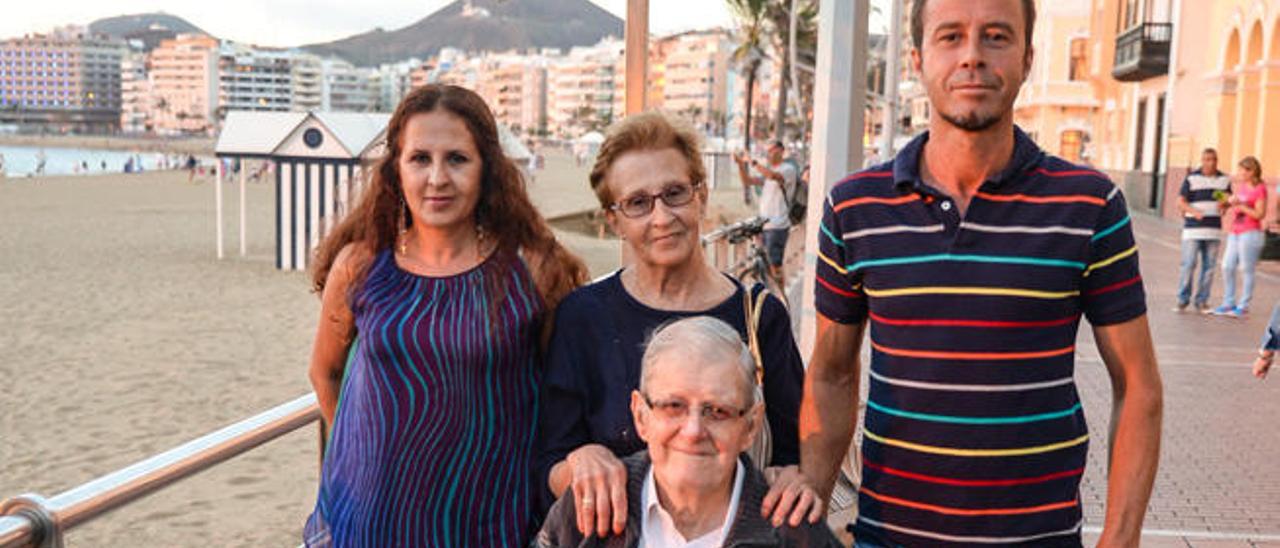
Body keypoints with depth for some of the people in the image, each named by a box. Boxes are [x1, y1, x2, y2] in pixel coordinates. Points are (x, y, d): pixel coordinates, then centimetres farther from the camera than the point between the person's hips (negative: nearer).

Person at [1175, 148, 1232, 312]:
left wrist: (1224, 203, -5)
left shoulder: (1224, 180, 11)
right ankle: (1182, 300, 1)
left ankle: (1202, 301, 12)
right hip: (1193, 228, -4)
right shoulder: (1192, 179, -1)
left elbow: (1228, 199, 20)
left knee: (1209, 266, 4)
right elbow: (1181, 202, -4)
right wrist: (1194, 211, -22)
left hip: (1214, 229, 4)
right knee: (1188, 264, -8)